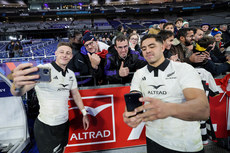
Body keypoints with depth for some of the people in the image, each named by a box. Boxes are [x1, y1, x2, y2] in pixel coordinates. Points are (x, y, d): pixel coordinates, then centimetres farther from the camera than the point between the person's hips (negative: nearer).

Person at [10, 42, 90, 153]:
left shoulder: (71, 74, 2)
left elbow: (75, 94, 13)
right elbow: (19, 92, -33)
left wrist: (84, 114, 11)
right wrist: (17, 85, -56)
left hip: (65, 124, 7)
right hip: (46, 128, -6)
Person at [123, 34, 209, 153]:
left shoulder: (184, 69, -13)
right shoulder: (139, 74, 1)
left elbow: (204, 109, -25)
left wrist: (168, 108, -45)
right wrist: (130, 114, -33)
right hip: (154, 140, 3)